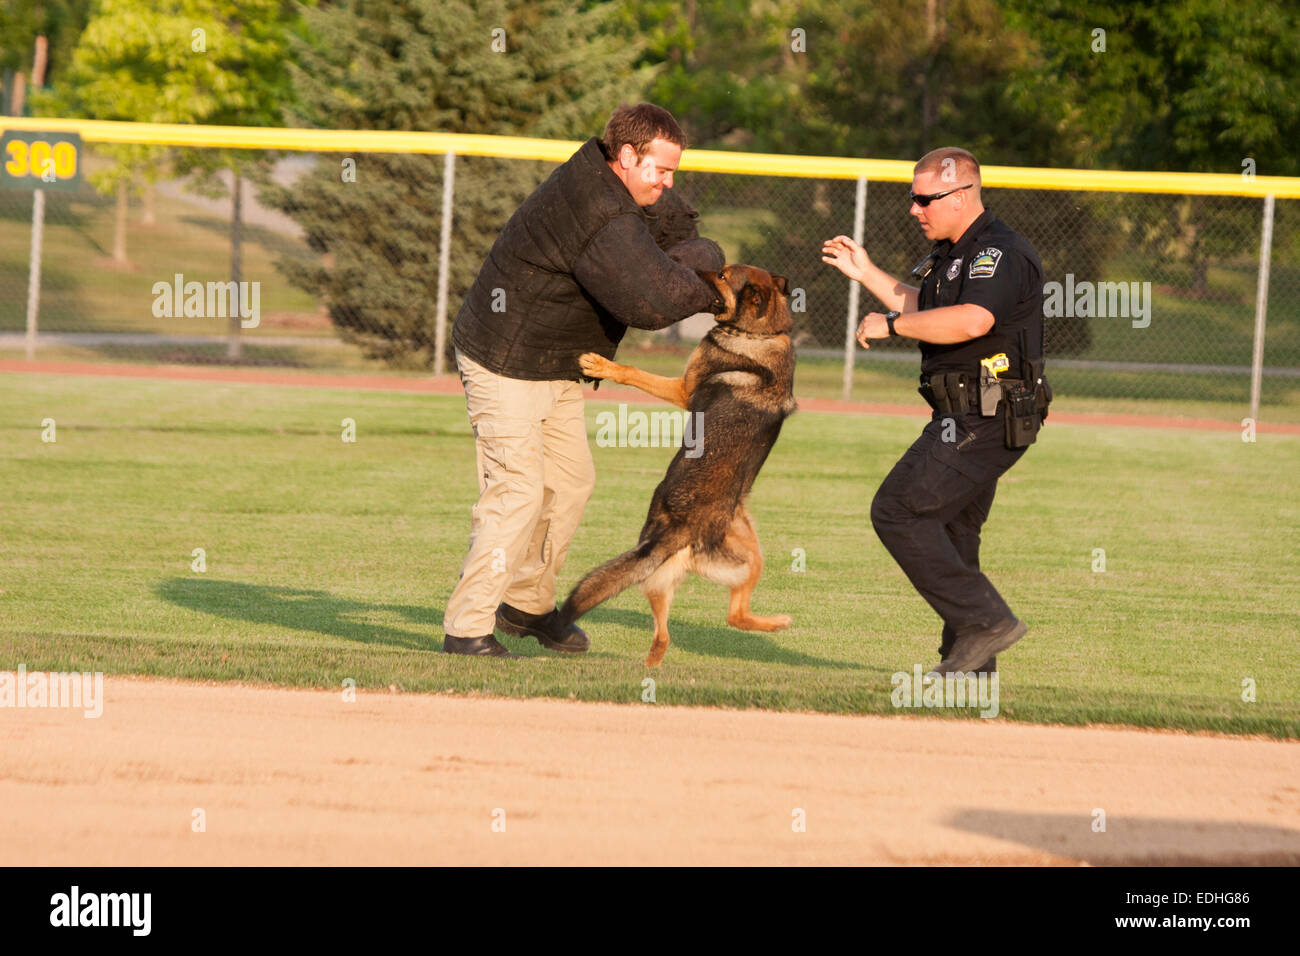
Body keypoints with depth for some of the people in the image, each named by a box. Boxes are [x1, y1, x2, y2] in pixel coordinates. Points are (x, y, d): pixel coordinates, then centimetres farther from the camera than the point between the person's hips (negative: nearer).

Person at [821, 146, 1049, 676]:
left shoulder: (1000, 252, -16)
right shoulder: (953, 253, 17)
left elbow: (971, 320, -33)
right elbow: (927, 313, 34)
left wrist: (890, 324, -23)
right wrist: (868, 274, 27)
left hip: (988, 419, -11)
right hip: (966, 418, 11)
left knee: (897, 510, -15)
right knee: (951, 535, 15)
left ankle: (986, 621, -16)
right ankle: (969, 662, 21)